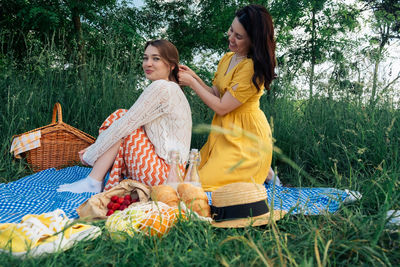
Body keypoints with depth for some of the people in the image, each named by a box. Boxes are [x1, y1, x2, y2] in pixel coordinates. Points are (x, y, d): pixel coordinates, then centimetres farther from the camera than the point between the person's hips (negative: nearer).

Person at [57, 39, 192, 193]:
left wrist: (91, 154, -4)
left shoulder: (161, 87, -15)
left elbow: (125, 124, -15)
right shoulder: (172, 88, 17)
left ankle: (92, 183, -5)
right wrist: (96, 147, 11)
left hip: (163, 174, -9)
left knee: (120, 117, -7)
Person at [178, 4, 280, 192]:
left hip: (246, 135, -9)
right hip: (225, 130, 9)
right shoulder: (227, 58, 6)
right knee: (196, 173, 14)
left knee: (208, 181, -12)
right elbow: (216, 95, 7)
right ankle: (259, 168, 24)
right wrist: (194, 76, -4)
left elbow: (221, 107, -21)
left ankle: (262, 174, 10)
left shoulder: (252, 67, -23)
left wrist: (192, 83, -14)